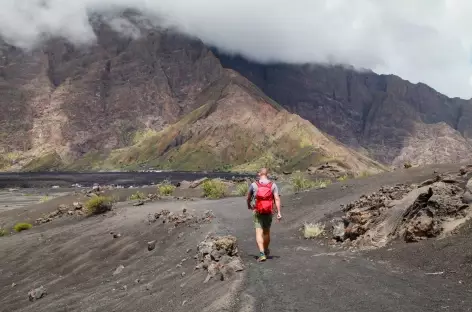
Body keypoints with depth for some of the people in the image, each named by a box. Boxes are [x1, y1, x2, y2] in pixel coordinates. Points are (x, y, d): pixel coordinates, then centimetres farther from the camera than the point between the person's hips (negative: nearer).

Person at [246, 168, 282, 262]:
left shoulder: (254, 185, -3)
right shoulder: (273, 185, -2)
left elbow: (248, 197, 10)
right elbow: (277, 199, -10)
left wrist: (249, 205, 31)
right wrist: (279, 212, -10)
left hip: (258, 212, -2)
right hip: (269, 212, 3)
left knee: (259, 233, -4)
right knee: (267, 232, 20)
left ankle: (262, 254, -19)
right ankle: (266, 251, 38)